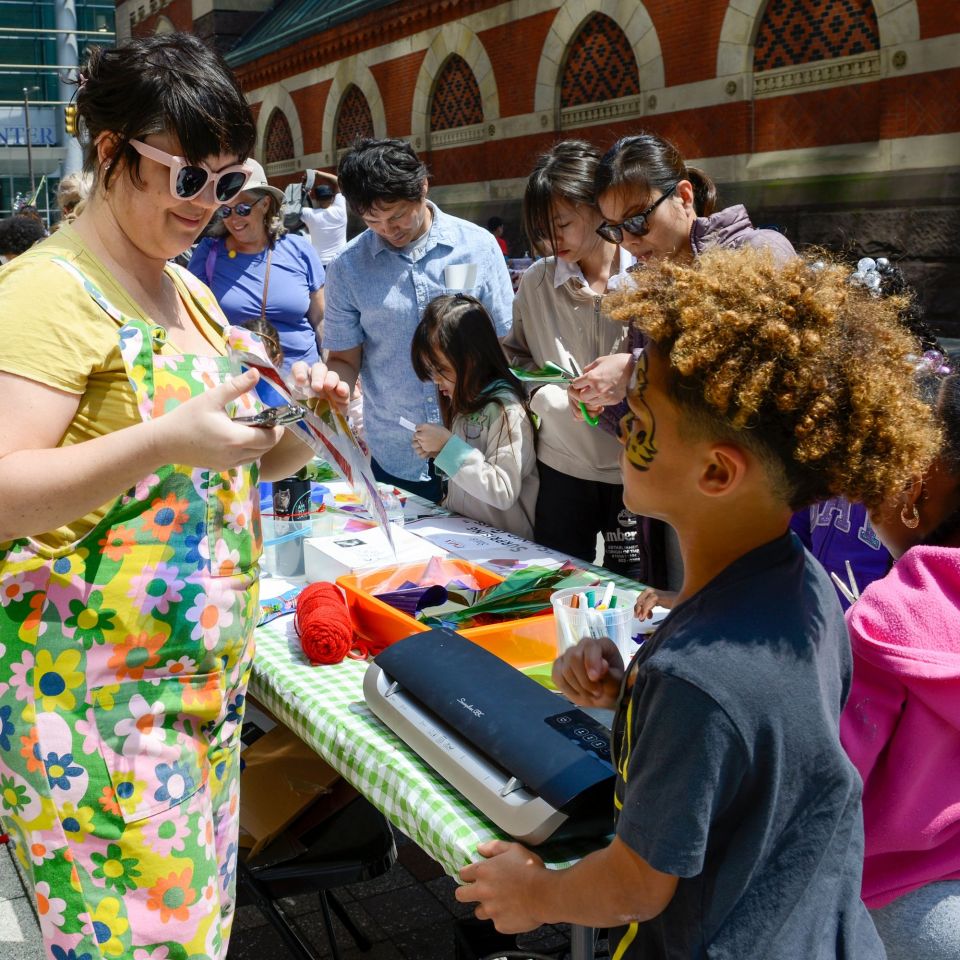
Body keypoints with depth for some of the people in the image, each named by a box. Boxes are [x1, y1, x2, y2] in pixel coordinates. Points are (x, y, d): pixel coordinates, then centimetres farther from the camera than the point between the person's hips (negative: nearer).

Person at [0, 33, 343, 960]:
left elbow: (248, 462, 19)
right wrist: (165, 441, -31)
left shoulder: (187, 292, 13)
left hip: (200, 673, 8)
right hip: (95, 693, -8)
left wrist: (299, 423, -2)